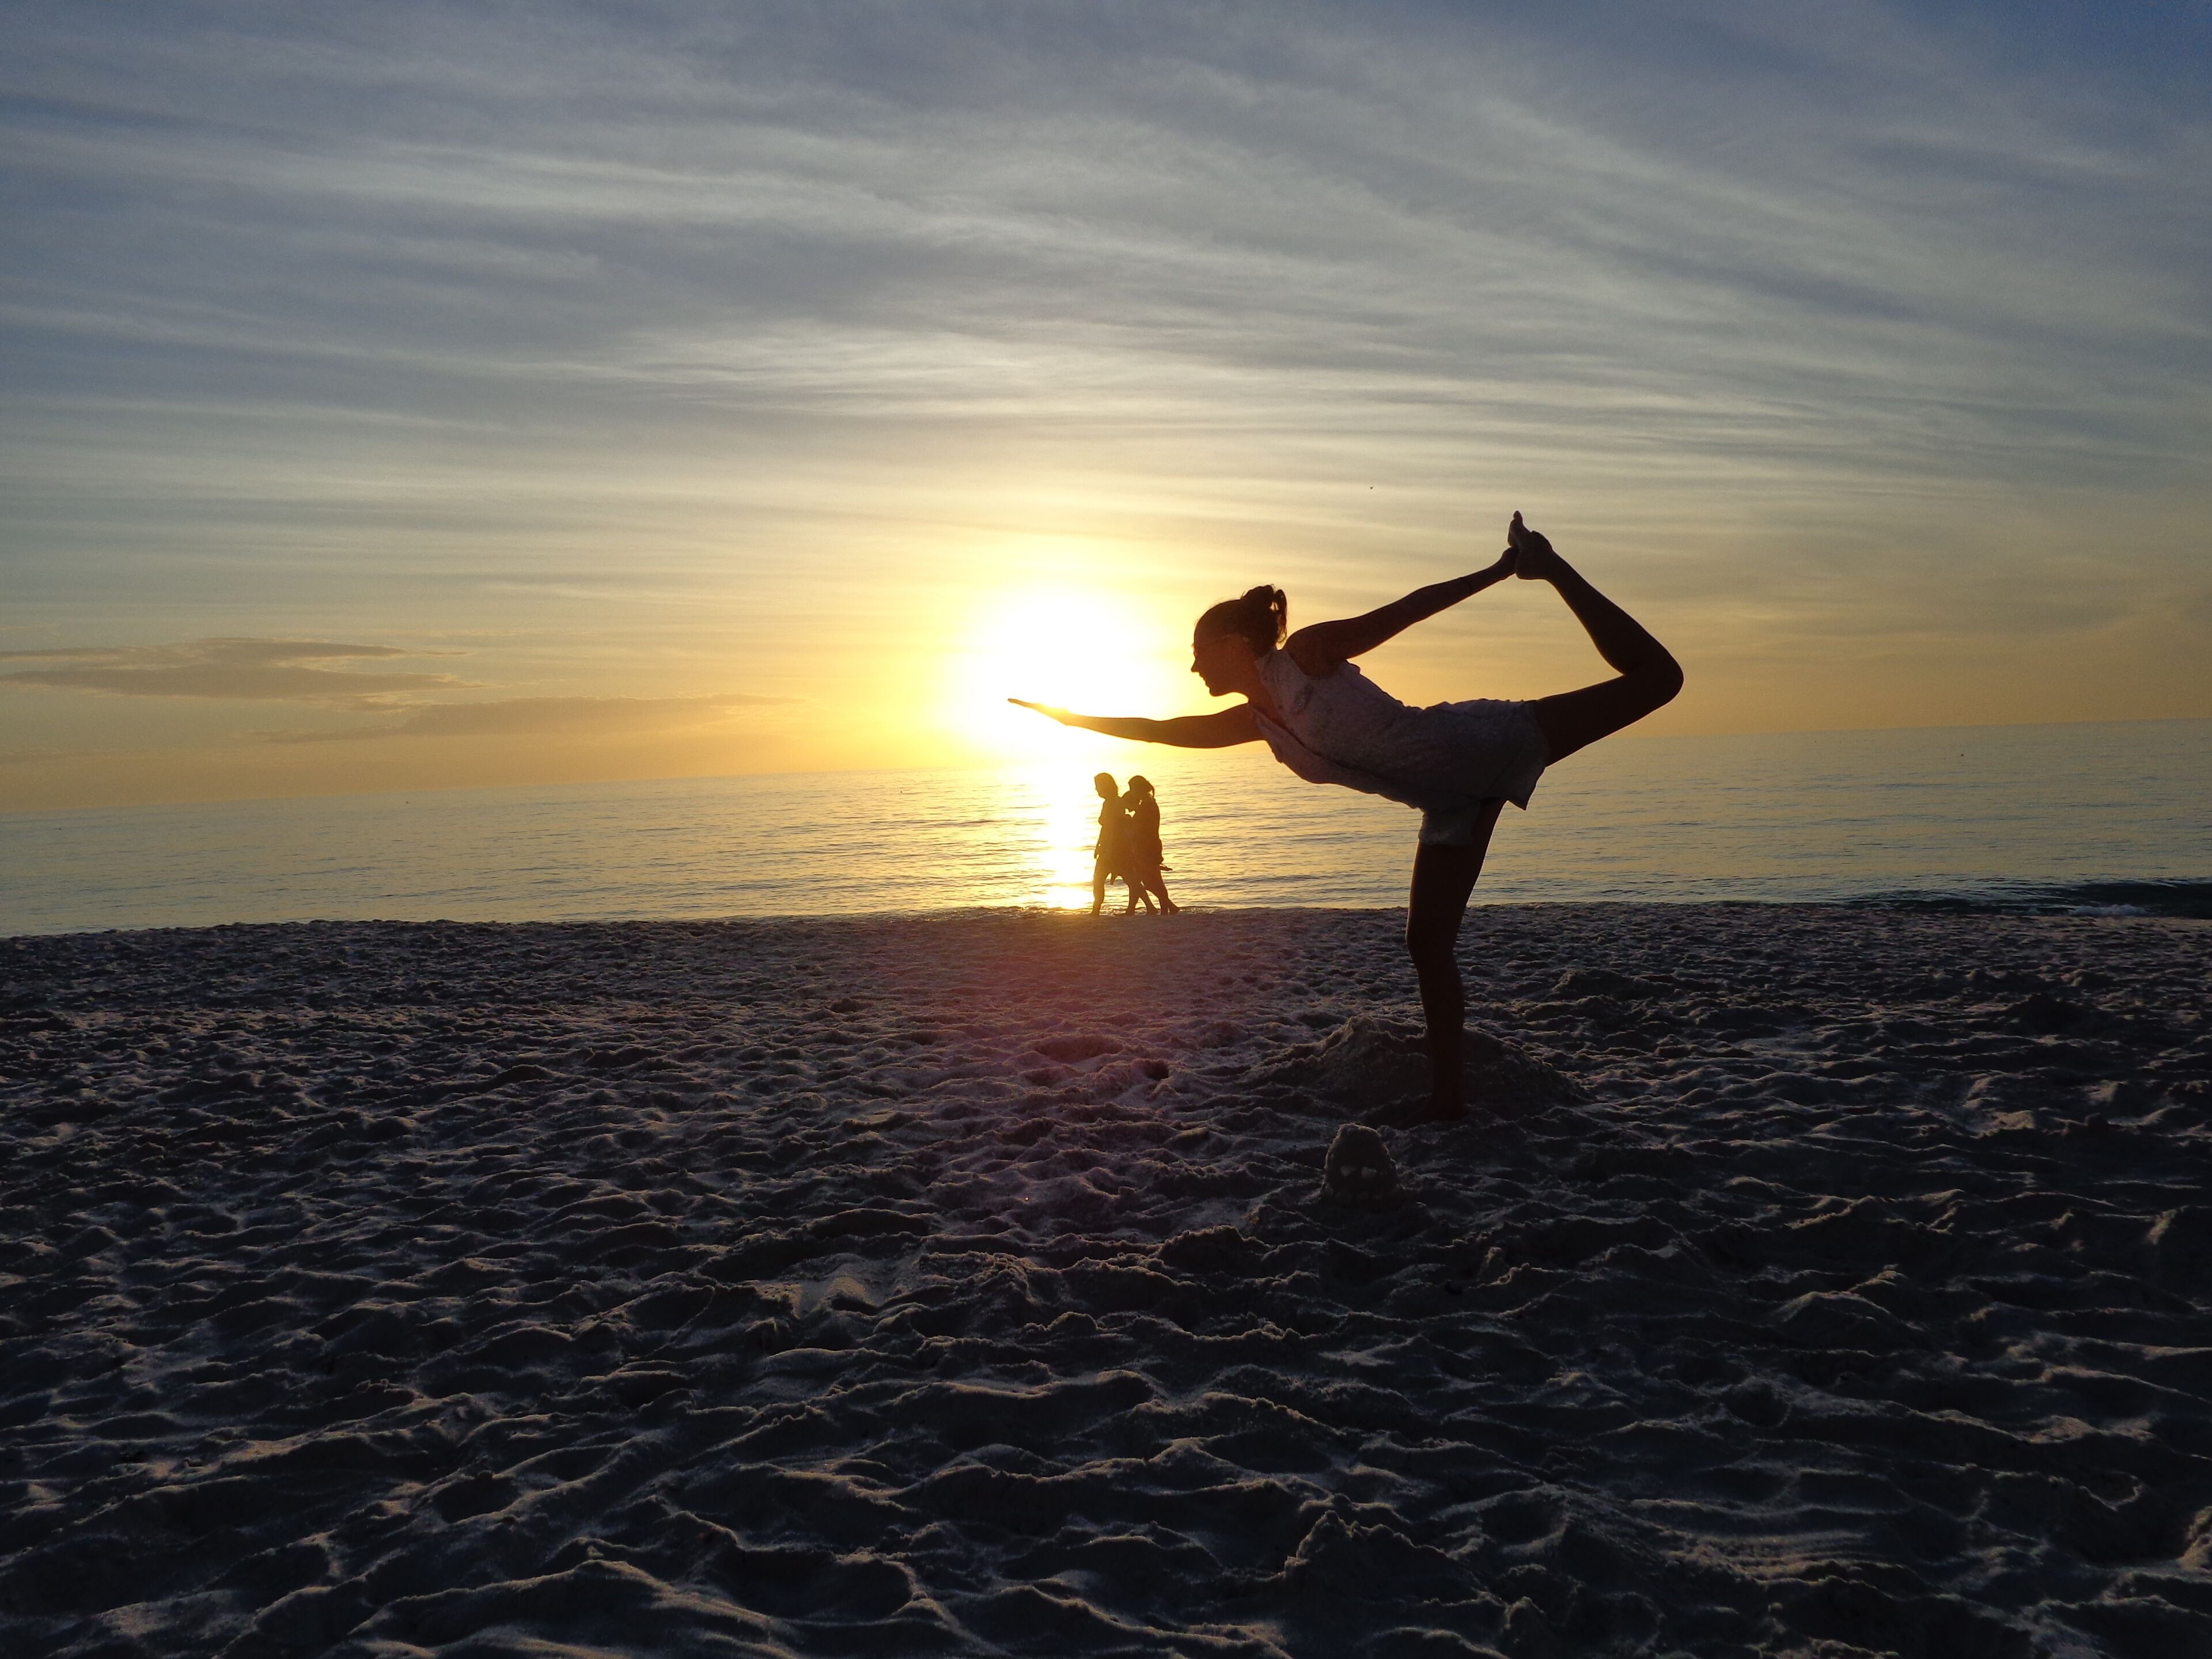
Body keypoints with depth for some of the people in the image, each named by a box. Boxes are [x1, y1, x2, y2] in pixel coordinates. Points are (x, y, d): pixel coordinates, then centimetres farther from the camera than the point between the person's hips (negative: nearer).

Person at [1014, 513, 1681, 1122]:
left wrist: (1497, 571, -15)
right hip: (1452, 801, 7)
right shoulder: (1256, 721, 9)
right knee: (1427, 943, 4)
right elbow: (1168, 730, 20)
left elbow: (1408, 608, -10)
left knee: (1654, 678, -14)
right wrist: (1072, 718, 23)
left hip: (1482, 743, -7)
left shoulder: (1309, 654, -12)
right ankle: (1447, 1095, 9)